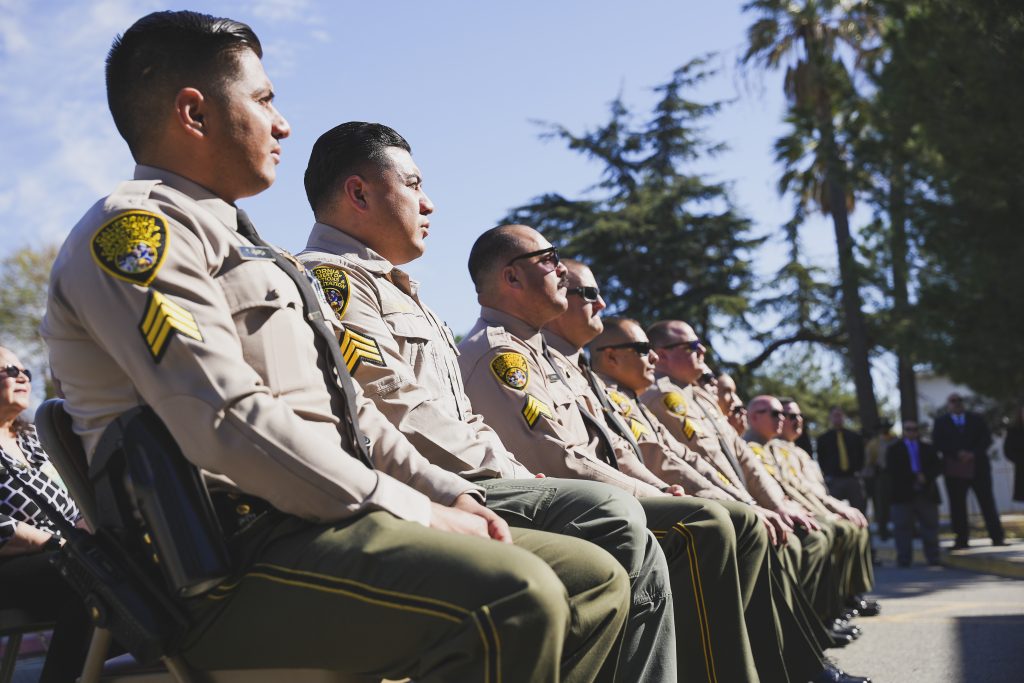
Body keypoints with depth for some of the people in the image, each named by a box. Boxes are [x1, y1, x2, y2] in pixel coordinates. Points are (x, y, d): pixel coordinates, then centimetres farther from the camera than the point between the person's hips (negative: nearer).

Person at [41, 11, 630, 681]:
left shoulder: (241, 244, 26)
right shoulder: (133, 229, -6)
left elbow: (349, 406, 24)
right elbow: (229, 423, -20)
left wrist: (449, 493, 9)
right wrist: (415, 512, -14)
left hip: (314, 526, 10)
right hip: (228, 561, -10)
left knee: (596, 580, 2)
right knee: (513, 597, -32)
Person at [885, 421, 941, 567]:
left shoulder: (928, 448, 18)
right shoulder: (894, 449, 9)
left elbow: (936, 468, 8)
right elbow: (892, 471, -5)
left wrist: (925, 476, -13)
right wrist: (914, 477, -13)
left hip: (927, 494, 2)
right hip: (903, 494, -2)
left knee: (930, 526, 1)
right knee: (903, 527, -5)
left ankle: (933, 557, 6)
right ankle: (904, 559, -1)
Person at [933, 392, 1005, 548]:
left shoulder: (977, 419, 11)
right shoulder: (941, 422, 8)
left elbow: (987, 439, 2)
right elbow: (938, 443, -3)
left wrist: (973, 453, -13)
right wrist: (957, 454, -15)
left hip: (978, 467, 0)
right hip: (954, 470, 0)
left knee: (987, 503, 0)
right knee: (957, 505, 0)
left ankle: (997, 537, 3)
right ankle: (961, 539, 5)